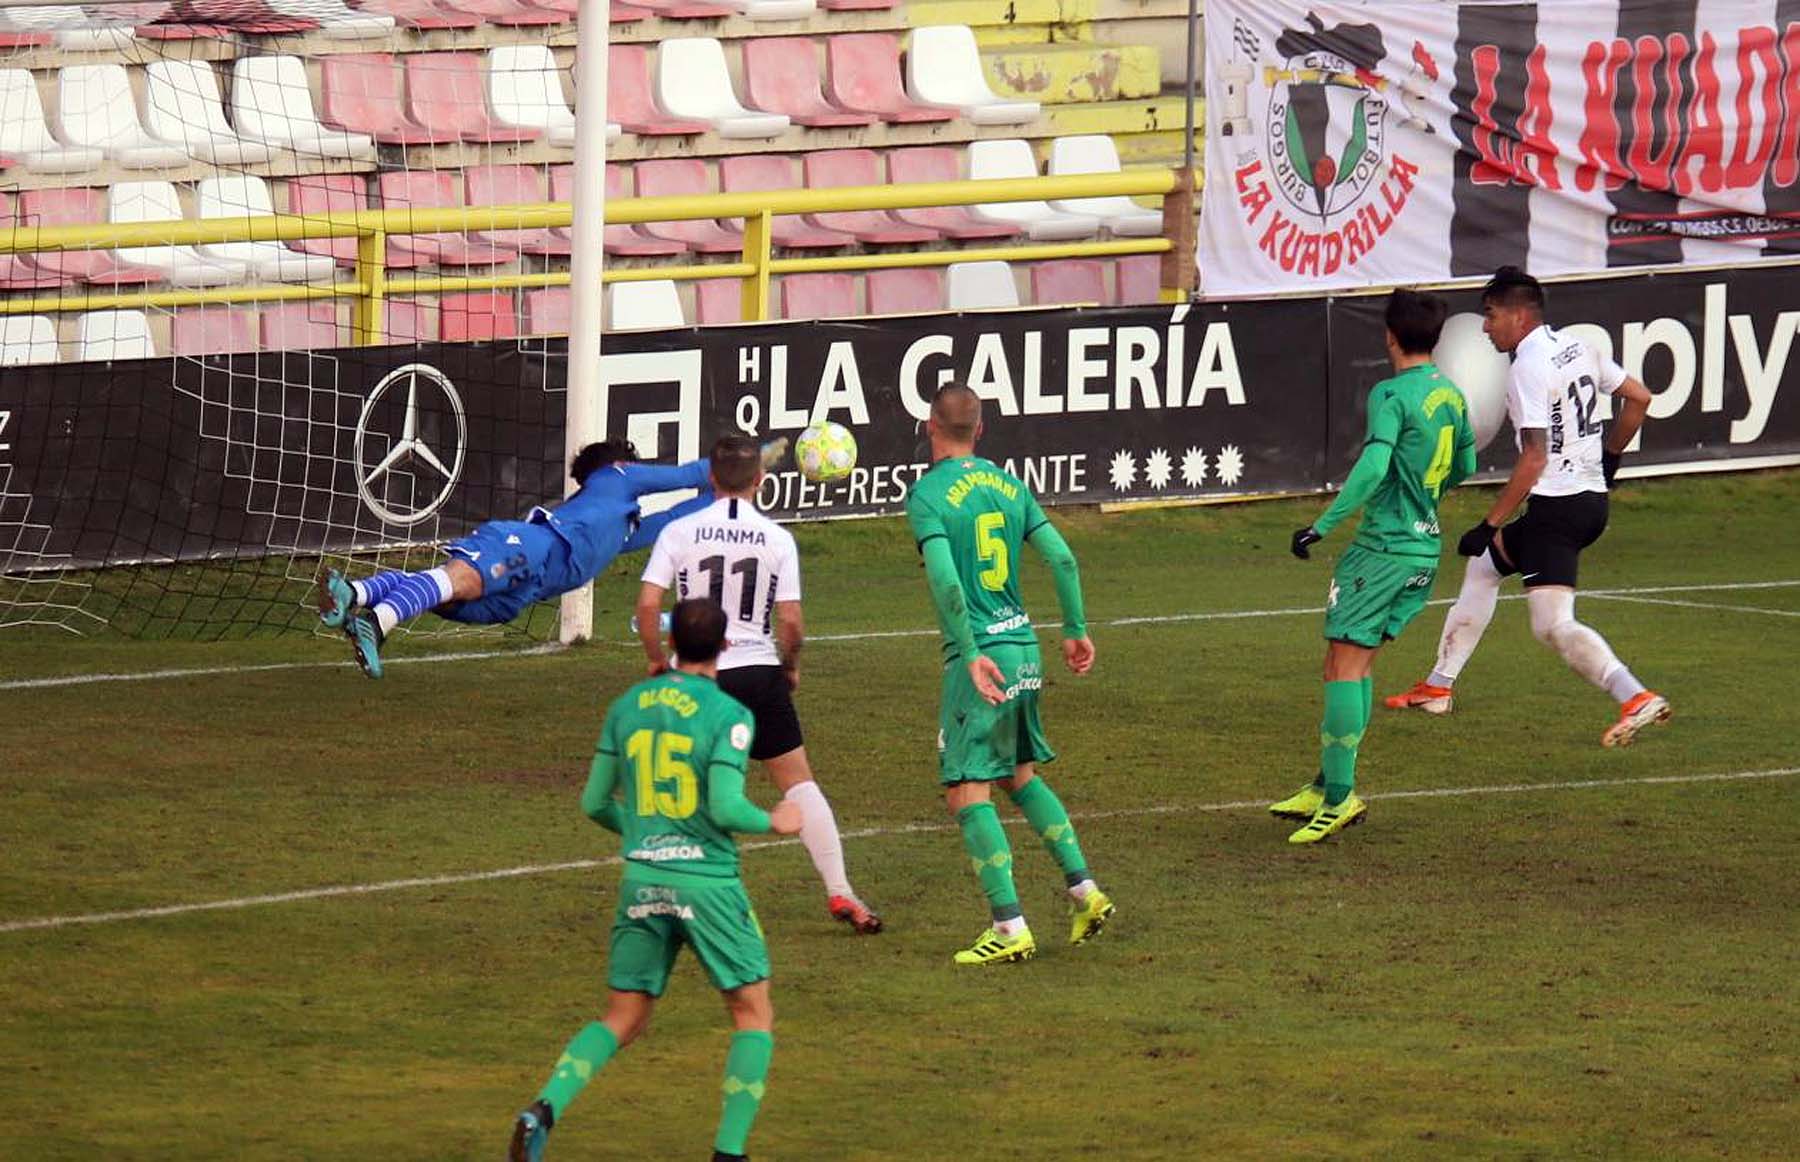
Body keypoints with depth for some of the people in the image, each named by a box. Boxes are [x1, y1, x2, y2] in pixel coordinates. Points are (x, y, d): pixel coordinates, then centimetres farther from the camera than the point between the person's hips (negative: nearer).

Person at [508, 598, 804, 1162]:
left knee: (621, 1020, 11)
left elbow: (594, 802, 11)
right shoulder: (728, 715, -9)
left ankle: (545, 1109, -12)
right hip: (708, 879, -5)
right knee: (754, 1015, 10)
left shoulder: (627, 705, 7)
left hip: (641, 878, 5)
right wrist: (774, 822, 3)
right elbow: (725, 808, -17)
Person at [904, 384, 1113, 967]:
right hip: (1024, 646, 7)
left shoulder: (927, 494, -9)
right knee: (1022, 776, 23)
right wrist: (1076, 630, 16)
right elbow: (1062, 557, 7)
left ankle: (1010, 928, -7)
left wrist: (971, 655, -21)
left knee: (967, 793, -2)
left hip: (979, 654, -7)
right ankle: (1084, 890, 18)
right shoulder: (1007, 485, 10)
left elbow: (945, 580, -21)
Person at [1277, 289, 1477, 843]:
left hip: (1383, 545, -8)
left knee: (1344, 663, -8)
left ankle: (1339, 797, -12)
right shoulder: (1451, 395, 11)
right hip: (1425, 546, 8)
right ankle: (1327, 786, 17)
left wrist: (1323, 526, -24)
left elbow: (1372, 467, -26)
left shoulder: (1391, 395, -14)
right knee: (1359, 665, 14)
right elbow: (1465, 465, 24)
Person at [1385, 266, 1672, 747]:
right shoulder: (1577, 349, 11)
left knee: (1553, 625, -16)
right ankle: (1438, 688, 33)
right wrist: (1608, 457, 31)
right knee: (1483, 565, 25)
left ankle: (1636, 698, -31)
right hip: (1593, 496, 10)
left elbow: (1533, 460, -21)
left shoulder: (1528, 369, -16)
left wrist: (1490, 526, -18)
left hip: (1557, 505, -10)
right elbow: (1638, 398, 19)